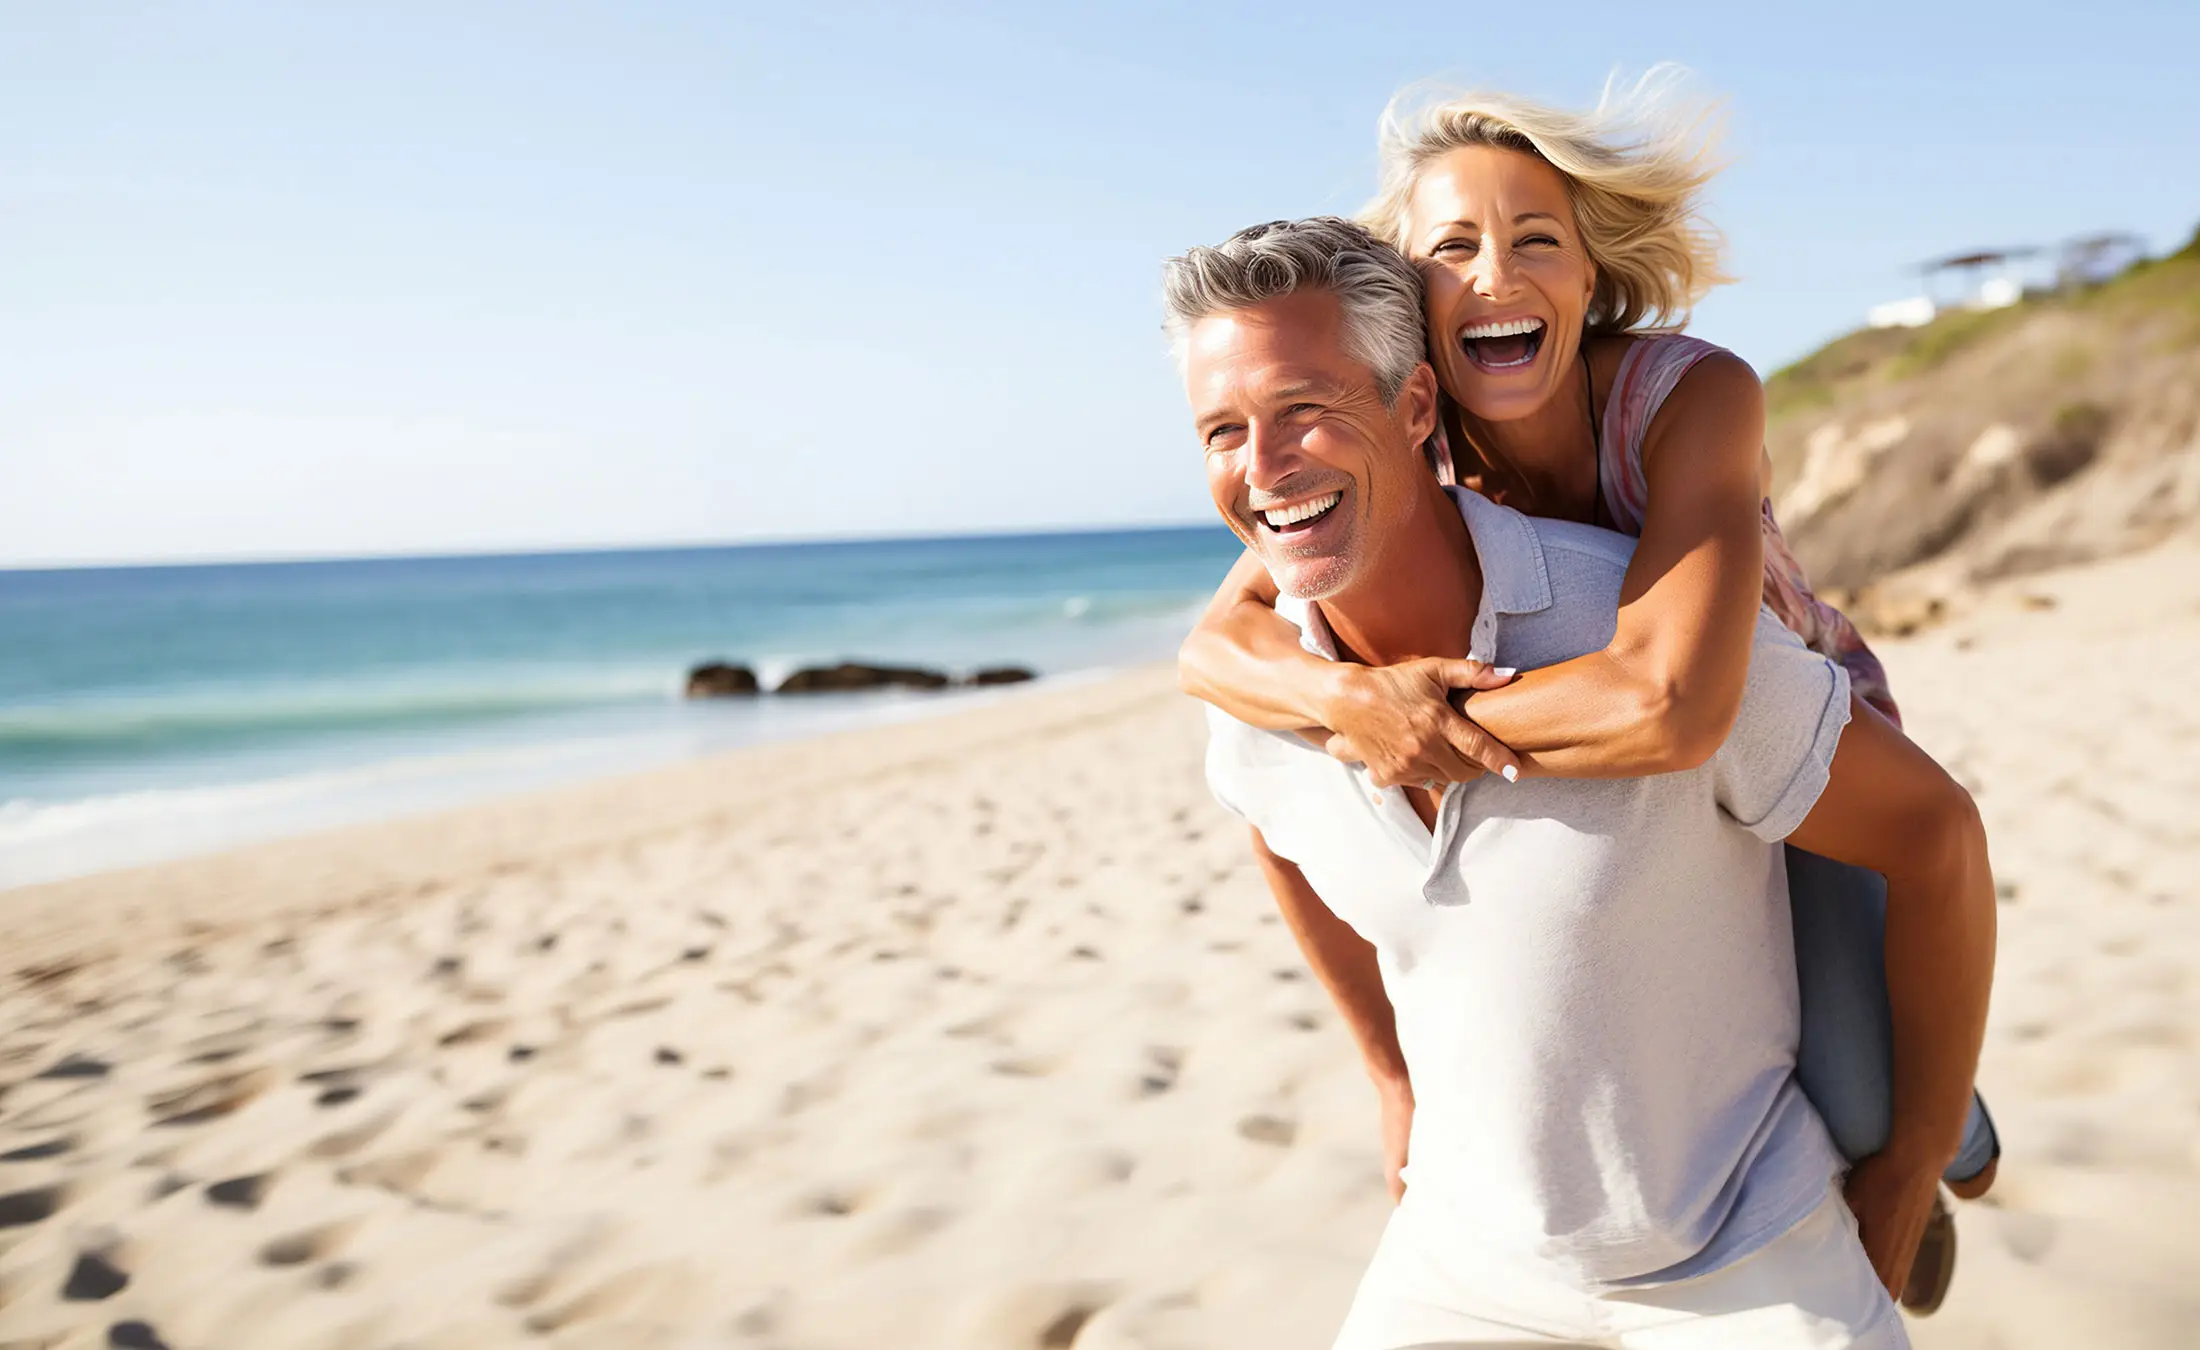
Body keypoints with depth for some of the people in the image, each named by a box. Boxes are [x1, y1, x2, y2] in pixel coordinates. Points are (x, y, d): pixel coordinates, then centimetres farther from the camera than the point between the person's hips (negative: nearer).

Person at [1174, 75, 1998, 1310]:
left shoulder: (1697, 397, -35)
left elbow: (1675, 708, -49)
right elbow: (1215, 644, -24)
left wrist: (1446, 723, -38)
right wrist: (1349, 696, -43)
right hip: (1619, 768, 4)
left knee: (1870, 1112, -21)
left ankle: (1905, 1142, 18)